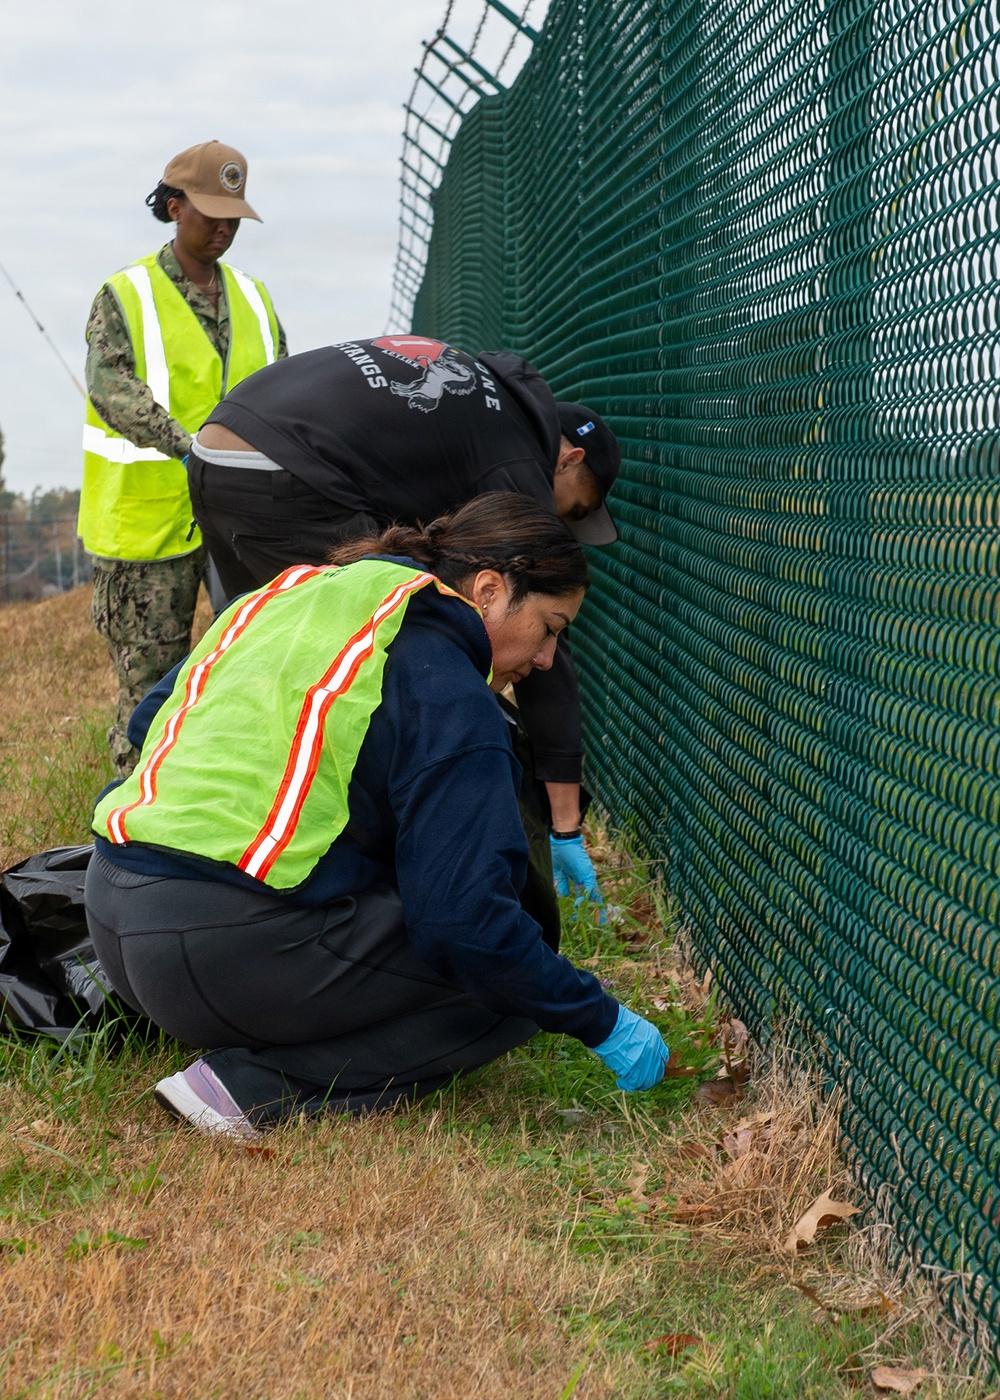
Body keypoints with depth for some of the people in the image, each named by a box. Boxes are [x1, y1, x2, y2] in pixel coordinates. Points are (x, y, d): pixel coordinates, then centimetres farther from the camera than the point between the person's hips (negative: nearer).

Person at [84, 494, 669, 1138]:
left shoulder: (296, 590, 17)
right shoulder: (447, 696, -9)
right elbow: (465, 920, -15)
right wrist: (603, 1024, -4)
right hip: (229, 947, -9)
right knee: (507, 990, 1)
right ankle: (256, 1089, -11)